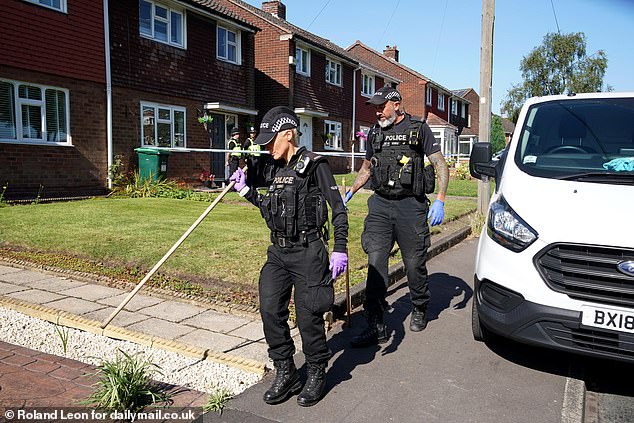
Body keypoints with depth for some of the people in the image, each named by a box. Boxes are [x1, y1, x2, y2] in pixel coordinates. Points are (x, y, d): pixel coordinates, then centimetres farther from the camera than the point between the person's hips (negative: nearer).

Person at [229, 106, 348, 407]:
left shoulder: (315, 165, -8)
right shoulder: (274, 169, 12)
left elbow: (338, 208, -9)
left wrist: (340, 250, -14)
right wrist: (246, 191, 14)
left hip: (307, 252, -7)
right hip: (278, 251, 7)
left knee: (308, 316, 1)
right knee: (270, 310, 2)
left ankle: (316, 374, 24)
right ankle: (285, 373, 20)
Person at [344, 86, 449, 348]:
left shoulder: (418, 129, 0)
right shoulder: (375, 133, 14)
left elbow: (441, 165, -1)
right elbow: (366, 167, 27)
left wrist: (440, 201, -13)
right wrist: (350, 192, 15)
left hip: (410, 206, -3)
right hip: (380, 204, 4)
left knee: (414, 263, 6)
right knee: (375, 262, -6)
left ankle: (419, 311, 31)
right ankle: (376, 326, -3)